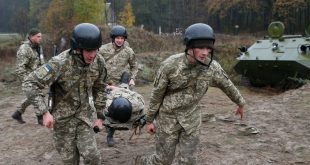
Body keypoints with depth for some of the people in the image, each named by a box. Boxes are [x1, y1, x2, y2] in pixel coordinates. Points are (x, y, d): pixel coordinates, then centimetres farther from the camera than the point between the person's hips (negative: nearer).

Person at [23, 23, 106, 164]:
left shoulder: (99, 62, -10)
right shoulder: (60, 63, -26)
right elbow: (30, 84, -22)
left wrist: (99, 115, 8)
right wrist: (44, 112, -25)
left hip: (85, 115, 3)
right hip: (63, 118, -3)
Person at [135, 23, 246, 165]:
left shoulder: (212, 67, -15)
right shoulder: (170, 65, -24)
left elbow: (227, 85, 6)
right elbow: (156, 94, -11)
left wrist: (240, 103, 21)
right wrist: (149, 120, -2)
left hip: (191, 119, 3)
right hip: (168, 118, -3)